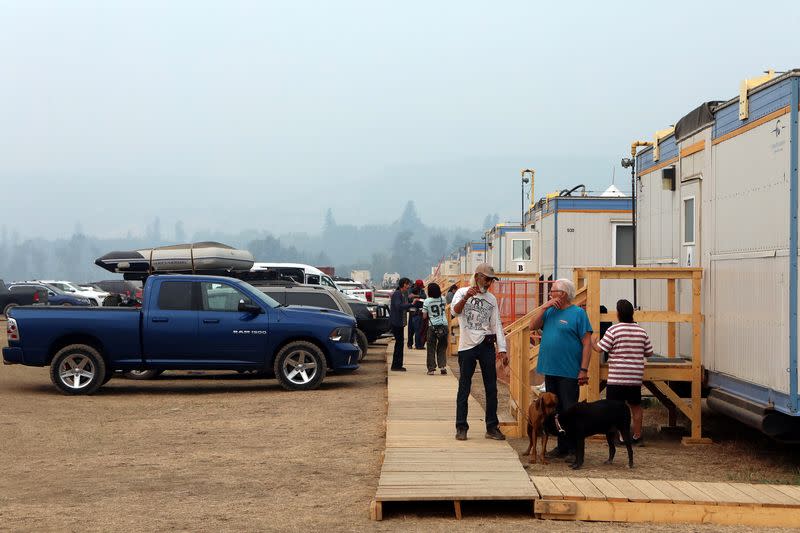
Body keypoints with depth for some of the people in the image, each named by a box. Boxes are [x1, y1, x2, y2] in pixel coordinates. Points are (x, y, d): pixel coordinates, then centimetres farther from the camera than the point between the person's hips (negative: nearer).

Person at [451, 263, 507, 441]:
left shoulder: (491, 299, 11)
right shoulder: (462, 293, 0)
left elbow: (497, 325, 10)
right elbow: (455, 311, -19)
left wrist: (502, 349, 1)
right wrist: (466, 297, -38)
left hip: (487, 346, 4)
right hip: (467, 346, -4)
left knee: (491, 388, 5)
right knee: (464, 388, 1)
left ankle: (492, 427, 13)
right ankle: (461, 427, 7)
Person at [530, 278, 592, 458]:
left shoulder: (578, 313, -7)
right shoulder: (550, 311, 13)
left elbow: (587, 343, -10)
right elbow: (533, 325, 4)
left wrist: (584, 370, -15)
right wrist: (544, 306, -4)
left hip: (569, 373, -7)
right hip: (550, 370, 7)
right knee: (555, 410, 11)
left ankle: (575, 448, 4)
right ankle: (562, 446, 19)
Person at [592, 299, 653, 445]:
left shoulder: (613, 330, -9)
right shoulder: (642, 331, 6)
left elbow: (600, 348, -8)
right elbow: (649, 353, 11)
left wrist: (592, 343, 13)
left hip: (617, 378, -5)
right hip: (636, 377, 5)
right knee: (635, 406, 15)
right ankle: (637, 436, 19)